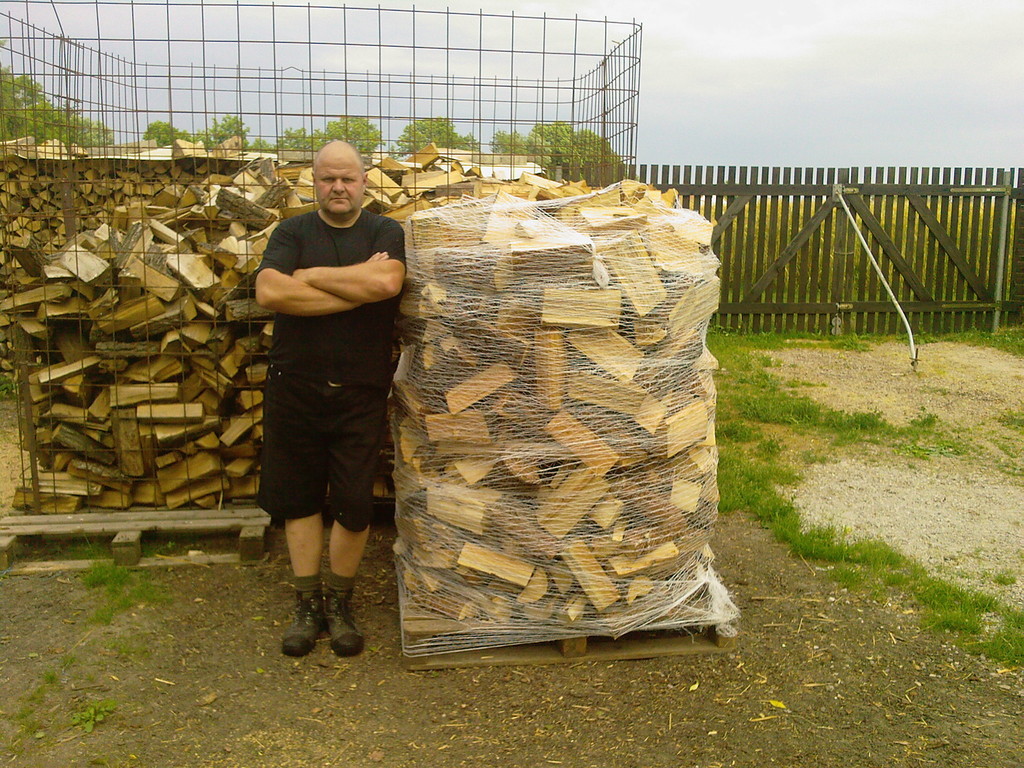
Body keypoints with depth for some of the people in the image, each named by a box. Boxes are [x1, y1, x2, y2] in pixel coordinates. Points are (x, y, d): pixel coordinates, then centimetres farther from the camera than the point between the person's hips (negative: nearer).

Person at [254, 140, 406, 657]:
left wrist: (311, 275, -10)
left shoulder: (386, 233, 4)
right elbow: (269, 292, -13)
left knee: (354, 504, 2)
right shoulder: (291, 232, 5)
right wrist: (357, 288, -13)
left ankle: (339, 603, 22)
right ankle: (308, 605, 23)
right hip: (294, 387, 1)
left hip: (361, 393, -1)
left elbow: (387, 282, -18)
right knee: (299, 498, 9)